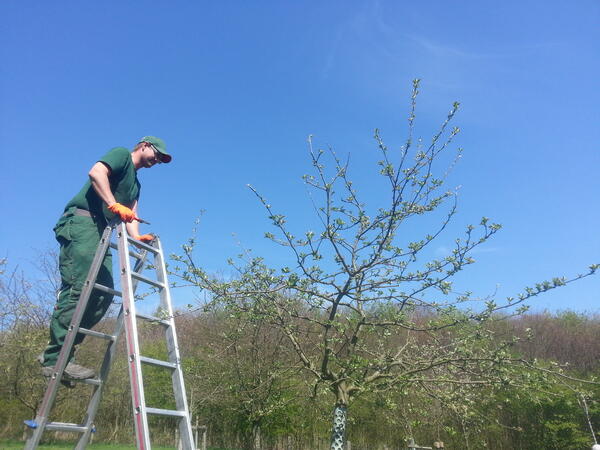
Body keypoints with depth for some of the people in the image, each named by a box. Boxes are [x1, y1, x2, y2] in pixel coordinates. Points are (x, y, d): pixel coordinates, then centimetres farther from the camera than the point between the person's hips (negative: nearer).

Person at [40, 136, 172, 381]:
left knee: (104, 293, -2)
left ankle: (56, 351, 2)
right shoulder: (122, 154, 5)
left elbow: (131, 214, 19)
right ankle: (55, 358, -17)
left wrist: (137, 237, 0)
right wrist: (114, 205, -22)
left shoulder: (135, 183, 29)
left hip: (100, 232, 9)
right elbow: (96, 172, -14)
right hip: (81, 222, -9)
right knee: (78, 287, -18)